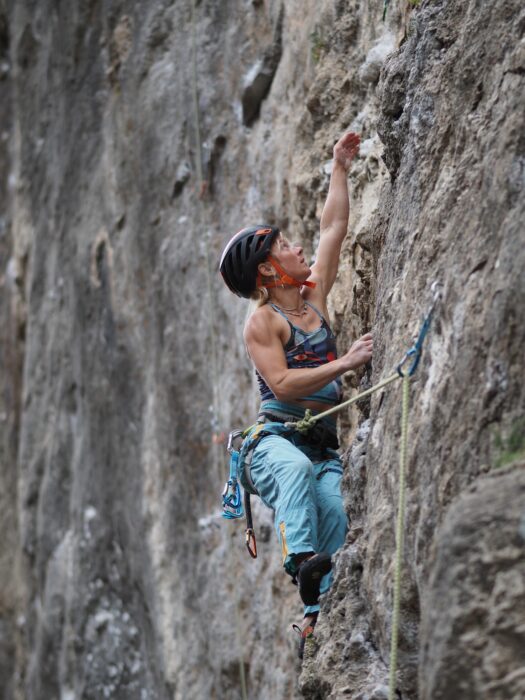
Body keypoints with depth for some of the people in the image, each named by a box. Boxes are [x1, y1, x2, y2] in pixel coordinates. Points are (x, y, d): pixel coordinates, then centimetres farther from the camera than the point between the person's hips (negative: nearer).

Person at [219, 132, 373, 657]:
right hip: (276, 439, -5)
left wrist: (339, 169, 28)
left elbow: (333, 228, 24)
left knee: (335, 512, -25)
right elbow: (283, 385, -14)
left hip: (325, 443, 5)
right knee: (298, 468, -41)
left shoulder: (314, 297, 17)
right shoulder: (261, 322, -2)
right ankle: (301, 562, -57)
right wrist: (344, 365, -18)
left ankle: (314, 619, -34)